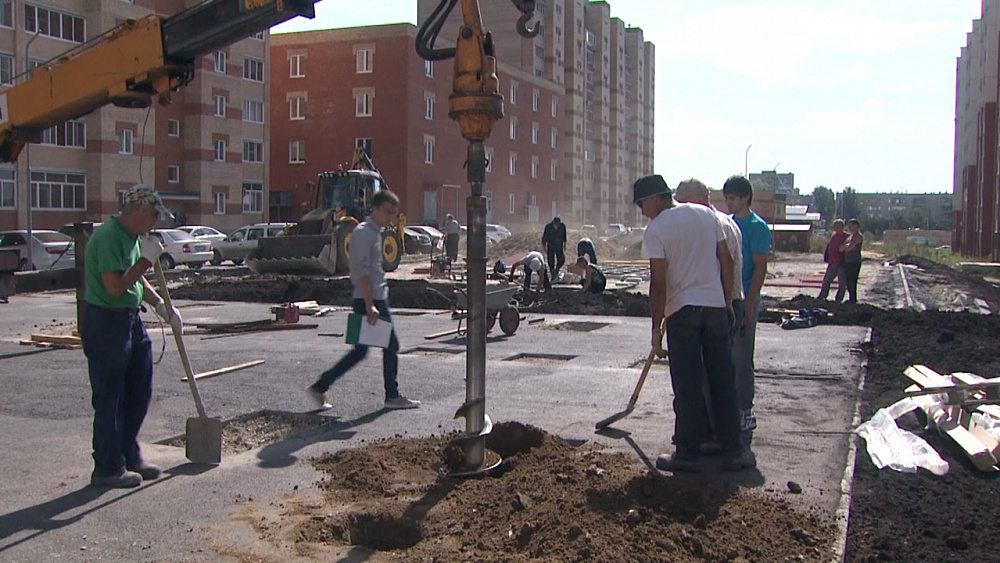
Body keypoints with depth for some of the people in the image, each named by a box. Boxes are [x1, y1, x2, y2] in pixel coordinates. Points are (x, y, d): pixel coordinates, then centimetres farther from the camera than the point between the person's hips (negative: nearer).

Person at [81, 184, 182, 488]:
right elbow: (116, 286, -26)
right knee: (109, 398, 0)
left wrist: (162, 306, 13)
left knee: (140, 392, 14)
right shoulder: (108, 237, -18)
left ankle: (129, 455, 28)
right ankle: (108, 468, 10)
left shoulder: (134, 237, 12)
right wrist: (147, 260, -19)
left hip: (131, 320, 10)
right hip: (105, 323, -10)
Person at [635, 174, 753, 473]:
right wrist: (727, 302, 16)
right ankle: (733, 451, 14)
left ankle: (688, 454, 8)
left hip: (682, 310, -4)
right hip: (716, 304, 5)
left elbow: (659, 283, -11)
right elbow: (727, 262, 8)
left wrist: (657, 325, -4)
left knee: (688, 387, 3)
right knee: (723, 382, 10)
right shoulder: (707, 214, 8)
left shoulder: (656, 229, -8)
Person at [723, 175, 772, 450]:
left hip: (743, 302, -7)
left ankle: (745, 414, 8)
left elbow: (760, 268, -14)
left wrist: (748, 304, -19)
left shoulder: (757, 227, -10)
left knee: (742, 360, -2)